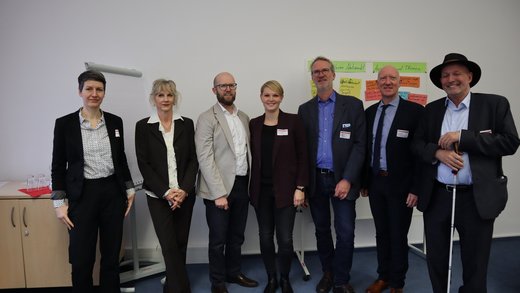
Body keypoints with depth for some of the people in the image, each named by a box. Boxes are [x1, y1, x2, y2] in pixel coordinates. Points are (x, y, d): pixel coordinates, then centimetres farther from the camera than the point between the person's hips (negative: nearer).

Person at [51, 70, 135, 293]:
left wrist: (129, 189, 9)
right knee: (82, 258, 5)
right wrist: (59, 202, -4)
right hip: (82, 195, -2)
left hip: (112, 192, 3)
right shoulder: (65, 123, -4)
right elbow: (58, 166, -1)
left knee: (112, 254, 13)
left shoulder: (115, 121, 4)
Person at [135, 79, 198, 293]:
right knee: (170, 246, -4)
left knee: (180, 244, 9)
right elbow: (143, 164, -4)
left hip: (185, 193, 2)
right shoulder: (143, 126, 0)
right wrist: (166, 192, -12)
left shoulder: (186, 124, 4)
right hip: (158, 196, -2)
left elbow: (193, 160, 2)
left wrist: (184, 189, -11)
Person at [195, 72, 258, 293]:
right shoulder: (207, 118, -8)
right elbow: (205, 158, -14)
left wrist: (250, 182, 7)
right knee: (218, 239, 7)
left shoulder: (244, 117, 11)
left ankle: (234, 273, 36)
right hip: (220, 188, -5)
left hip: (242, 185, 5)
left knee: (237, 236, 17)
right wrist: (219, 193, -18)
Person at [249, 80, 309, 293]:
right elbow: (253, 158, 8)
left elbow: (302, 157, -4)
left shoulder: (293, 121, -4)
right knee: (265, 237, 10)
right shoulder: (254, 124, 5)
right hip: (261, 190, 3)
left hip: (285, 189, -3)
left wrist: (300, 188, -9)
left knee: (285, 239, 0)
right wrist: (250, 188, 6)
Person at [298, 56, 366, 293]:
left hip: (342, 179, -2)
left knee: (345, 232, -1)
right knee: (322, 230, 14)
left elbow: (360, 145, -5)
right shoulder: (305, 109, 8)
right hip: (315, 180, 3)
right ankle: (327, 273, 32)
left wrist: (347, 179, -14)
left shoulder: (353, 105, 0)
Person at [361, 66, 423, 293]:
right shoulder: (370, 111, 7)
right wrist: (364, 181, 9)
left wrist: (415, 188, -14)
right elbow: (366, 148, 9)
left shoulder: (414, 110, -8)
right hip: (375, 183, 5)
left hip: (400, 185, -4)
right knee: (381, 234, 16)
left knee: (398, 236, 9)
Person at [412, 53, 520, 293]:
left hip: (476, 199, -3)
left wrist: (462, 137, -16)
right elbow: (417, 144, 7)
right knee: (436, 260, 15)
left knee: (475, 264, 11)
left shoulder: (495, 104, -1)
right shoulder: (432, 109, 9)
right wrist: (437, 152, -13)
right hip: (436, 197, 3)